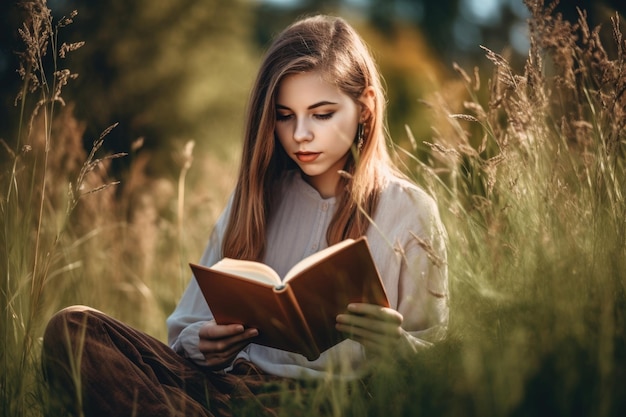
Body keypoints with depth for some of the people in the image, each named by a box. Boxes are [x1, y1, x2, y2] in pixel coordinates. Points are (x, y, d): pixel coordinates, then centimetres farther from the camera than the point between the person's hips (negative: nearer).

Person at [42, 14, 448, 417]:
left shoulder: (408, 211, 5)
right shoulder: (255, 196, 16)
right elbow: (193, 328, 16)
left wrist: (395, 345, -19)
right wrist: (204, 345, -9)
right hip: (233, 381, 6)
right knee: (71, 328, -21)